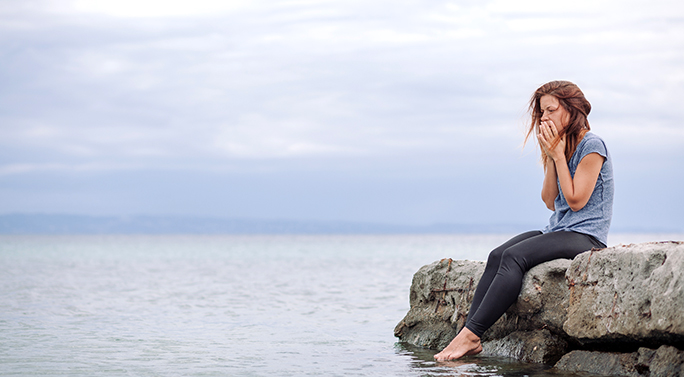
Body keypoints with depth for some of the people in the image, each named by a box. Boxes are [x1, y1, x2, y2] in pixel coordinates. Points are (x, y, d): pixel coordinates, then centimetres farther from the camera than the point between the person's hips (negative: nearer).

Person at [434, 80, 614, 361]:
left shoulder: (592, 146, -7)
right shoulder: (559, 147, 19)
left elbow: (576, 199, -14)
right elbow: (550, 201, 11)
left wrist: (558, 155, -10)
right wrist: (550, 157, 2)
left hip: (586, 235, -8)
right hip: (557, 231, 8)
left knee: (514, 256, -28)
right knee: (497, 255, -16)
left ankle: (471, 334, -32)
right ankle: (471, 340, -27)